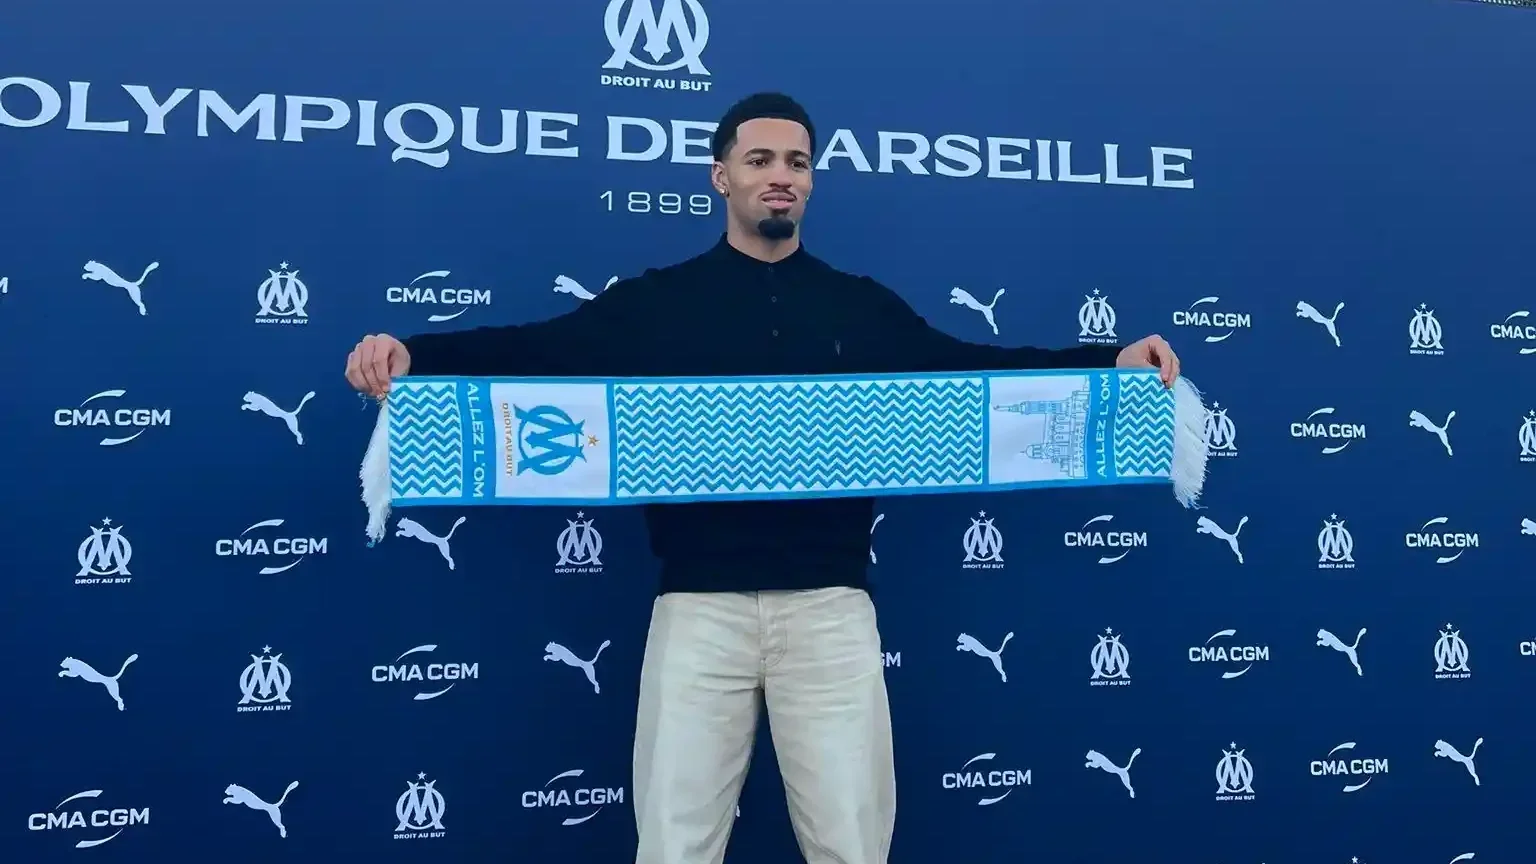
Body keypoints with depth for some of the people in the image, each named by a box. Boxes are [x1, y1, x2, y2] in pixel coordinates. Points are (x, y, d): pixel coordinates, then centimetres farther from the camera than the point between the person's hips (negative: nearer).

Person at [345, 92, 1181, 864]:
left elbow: (969, 365, 10)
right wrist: (412, 354, -17)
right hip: (700, 604, -1)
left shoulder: (862, 306, 12)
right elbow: (543, 345, -2)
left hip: (829, 604, 1)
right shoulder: (659, 300, 6)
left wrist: (1109, 360, 0)